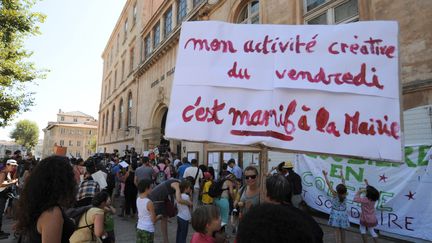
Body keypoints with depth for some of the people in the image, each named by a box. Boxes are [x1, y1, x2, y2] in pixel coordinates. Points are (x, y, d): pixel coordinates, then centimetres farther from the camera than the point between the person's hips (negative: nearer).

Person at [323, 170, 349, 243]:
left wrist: (325, 175, -6)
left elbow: (329, 184, -13)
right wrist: (342, 175, 16)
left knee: (337, 230, -1)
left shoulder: (335, 194, -16)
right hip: (343, 214, 4)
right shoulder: (344, 195, -6)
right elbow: (343, 183, 5)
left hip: (336, 214, -4)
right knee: (342, 230, 15)